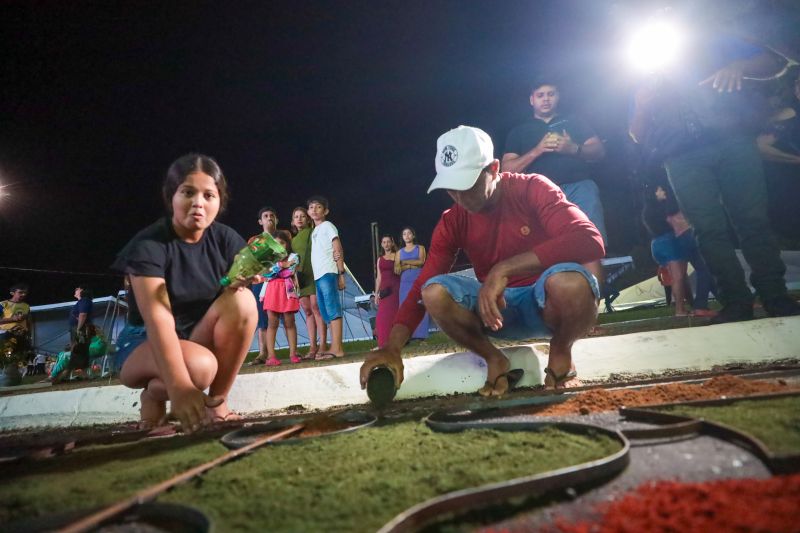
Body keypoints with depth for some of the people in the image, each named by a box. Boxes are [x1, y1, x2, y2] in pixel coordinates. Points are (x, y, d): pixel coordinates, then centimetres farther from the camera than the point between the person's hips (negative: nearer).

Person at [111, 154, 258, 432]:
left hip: (203, 338, 5)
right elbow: (157, 316, -33)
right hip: (147, 347, -4)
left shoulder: (225, 239, -5)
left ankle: (216, 401, -11)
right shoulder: (147, 245, -20)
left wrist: (240, 280, -32)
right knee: (199, 366, -38)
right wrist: (179, 387, -46)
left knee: (243, 300, -26)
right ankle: (154, 394, 0)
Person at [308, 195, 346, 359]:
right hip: (318, 275, 9)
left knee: (332, 310, -11)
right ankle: (335, 348, 12)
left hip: (328, 273, -9)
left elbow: (339, 250, -6)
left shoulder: (327, 226, 1)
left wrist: (341, 273, -13)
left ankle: (337, 348, -13)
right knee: (326, 313, 8)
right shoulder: (314, 231, 23)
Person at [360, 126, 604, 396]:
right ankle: (495, 361, -4)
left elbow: (590, 241, -30)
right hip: (496, 307, 3)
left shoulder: (532, 189, -14)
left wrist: (504, 268, -37)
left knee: (570, 280, -38)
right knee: (434, 292, -26)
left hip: (547, 300, -2)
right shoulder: (452, 222, -5)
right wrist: (392, 348, -27)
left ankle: (560, 356, -6)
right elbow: (422, 287, -11)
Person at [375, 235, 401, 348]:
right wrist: (376, 294, 12)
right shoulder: (380, 259, 17)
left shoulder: (397, 256, 6)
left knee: (395, 312, -7)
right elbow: (379, 277, 15)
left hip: (396, 287, -4)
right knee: (383, 315, -1)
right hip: (384, 289, 4)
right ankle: (385, 342, 2)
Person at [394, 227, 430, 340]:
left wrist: (404, 263, 0)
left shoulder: (420, 248, 13)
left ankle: (421, 335, -10)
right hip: (405, 283, 2)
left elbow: (421, 261, -6)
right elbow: (396, 270, 3)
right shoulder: (399, 252, 16)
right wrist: (413, 265, -9)